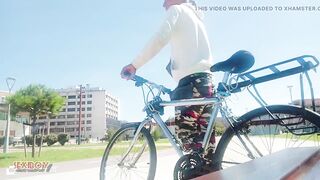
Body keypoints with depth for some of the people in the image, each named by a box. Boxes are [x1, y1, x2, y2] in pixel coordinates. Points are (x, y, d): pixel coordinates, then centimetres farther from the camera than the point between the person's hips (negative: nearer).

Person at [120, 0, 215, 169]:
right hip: (205, 78, 9)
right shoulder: (195, 15, 31)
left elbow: (160, 39, -14)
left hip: (191, 80, -9)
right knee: (204, 136, 6)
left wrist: (134, 65, -11)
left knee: (185, 132, -9)